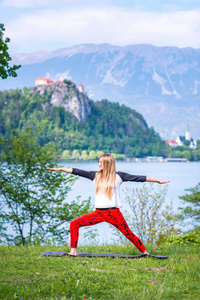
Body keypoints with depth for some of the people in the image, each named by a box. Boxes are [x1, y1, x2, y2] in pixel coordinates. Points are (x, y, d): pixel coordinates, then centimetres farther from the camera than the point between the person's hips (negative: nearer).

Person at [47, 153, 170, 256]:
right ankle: (73, 251, -2)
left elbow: (138, 178, 0)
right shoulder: (96, 175, 8)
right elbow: (78, 172, 9)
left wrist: (158, 181, 1)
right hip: (98, 213, 3)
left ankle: (145, 252, 16)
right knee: (74, 223, -8)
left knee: (128, 234, -3)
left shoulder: (118, 176, 0)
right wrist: (60, 169, 9)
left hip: (114, 212, -3)